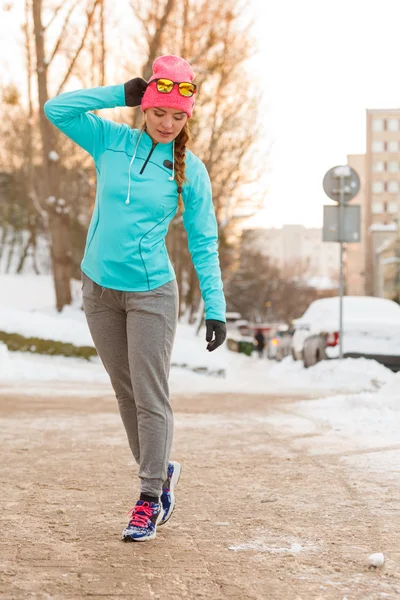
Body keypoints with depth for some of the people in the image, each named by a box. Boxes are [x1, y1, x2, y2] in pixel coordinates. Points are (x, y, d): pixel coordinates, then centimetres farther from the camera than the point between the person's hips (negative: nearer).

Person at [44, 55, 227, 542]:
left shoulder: (190, 171, -4)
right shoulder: (111, 142, 1)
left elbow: (204, 244, -2)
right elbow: (56, 109, -3)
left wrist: (215, 309, -7)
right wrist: (121, 94, -7)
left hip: (151, 293, -3)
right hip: (98, 289, 3)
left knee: (150, 397, -3)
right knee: (125, 393, 12)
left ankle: (150, 499, 6)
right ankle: (160, 472, 29)